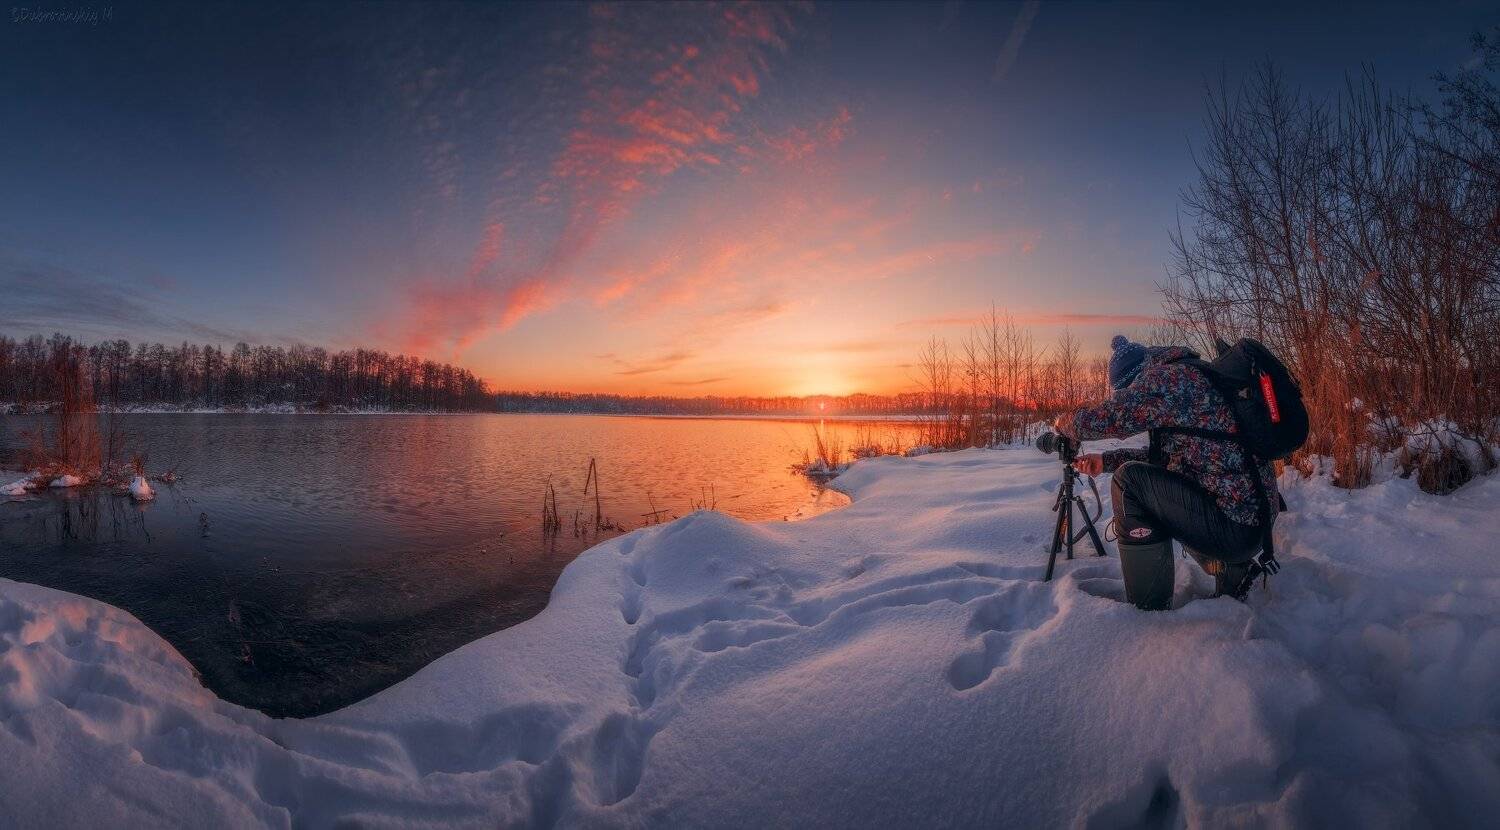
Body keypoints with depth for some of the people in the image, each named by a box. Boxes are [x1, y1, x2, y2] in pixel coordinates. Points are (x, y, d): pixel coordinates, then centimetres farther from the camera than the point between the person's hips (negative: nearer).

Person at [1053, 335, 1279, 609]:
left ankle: (1150, 614, -6)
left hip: (1234, 527, -10)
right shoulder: (1193, 375, 15)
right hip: (1256, 521, 10)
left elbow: (1111, 417, -21)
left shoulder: (1170, 375, -14)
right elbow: (1162, 455, 21)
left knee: (1130, 480, -13)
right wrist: (1106, 460, 15)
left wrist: (1064, 423, -2)